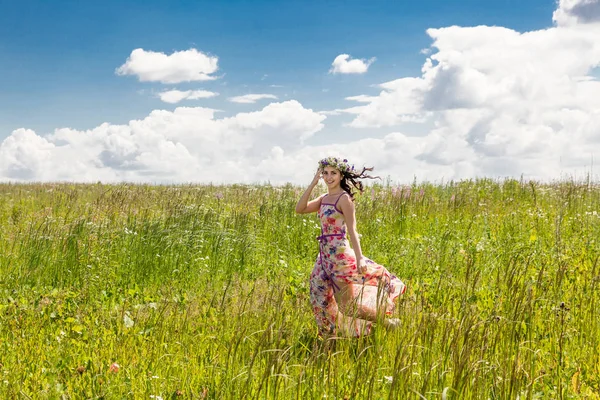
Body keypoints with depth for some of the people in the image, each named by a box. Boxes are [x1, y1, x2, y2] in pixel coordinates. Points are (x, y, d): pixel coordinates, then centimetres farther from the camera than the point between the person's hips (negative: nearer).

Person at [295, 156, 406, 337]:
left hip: (339, 253, -8)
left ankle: (388, 322, 13)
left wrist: (359, 258, -24)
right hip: (325, 254, 8)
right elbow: (299, 209, 0)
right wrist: (313, 184, -4)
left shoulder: (344, 198, -11)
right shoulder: (324, 199, 11)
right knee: (321, 298, 12)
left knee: (347, 304, -2)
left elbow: (352, 230, -17)